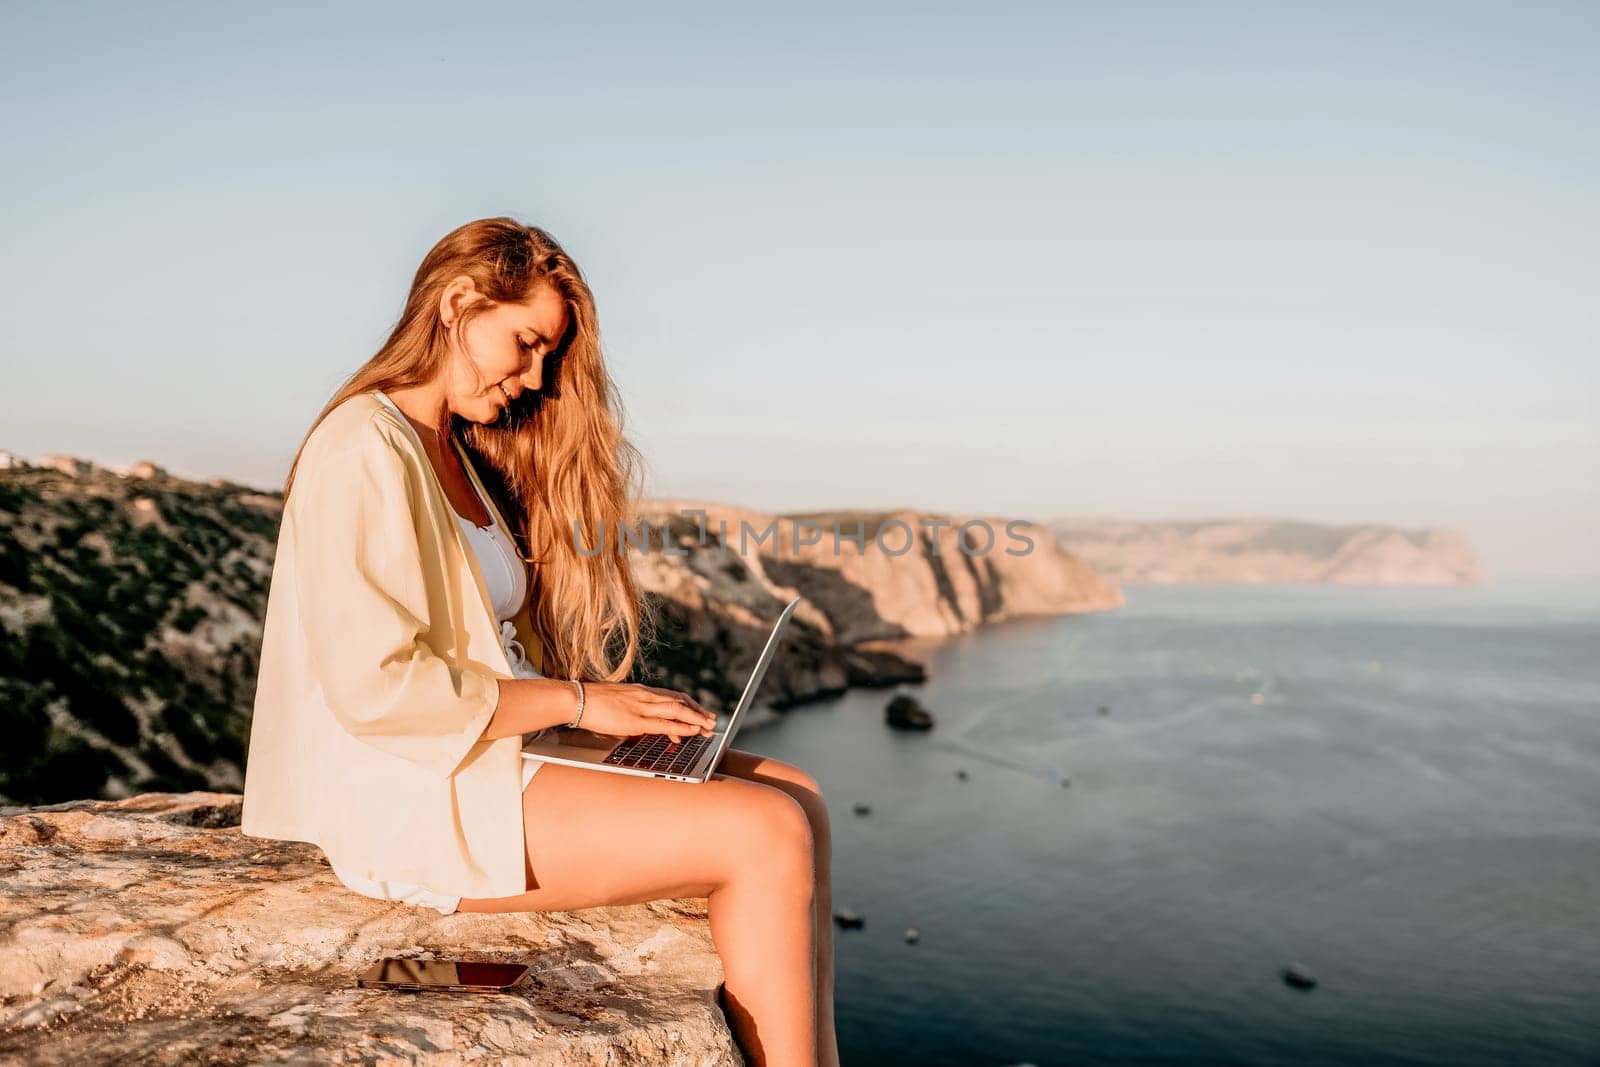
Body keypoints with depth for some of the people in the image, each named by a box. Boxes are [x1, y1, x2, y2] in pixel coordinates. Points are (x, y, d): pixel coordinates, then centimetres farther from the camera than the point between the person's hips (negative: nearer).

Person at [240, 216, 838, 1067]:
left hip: (494, 752, 9)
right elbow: (376, 686, -22)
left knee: (797, 799, -4)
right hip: (416, 803, -9)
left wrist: (615, 706, 1)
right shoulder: (363, 450, -13)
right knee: (765, 837, -18)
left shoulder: (461, 454, 17)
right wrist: (574, 702, -17)